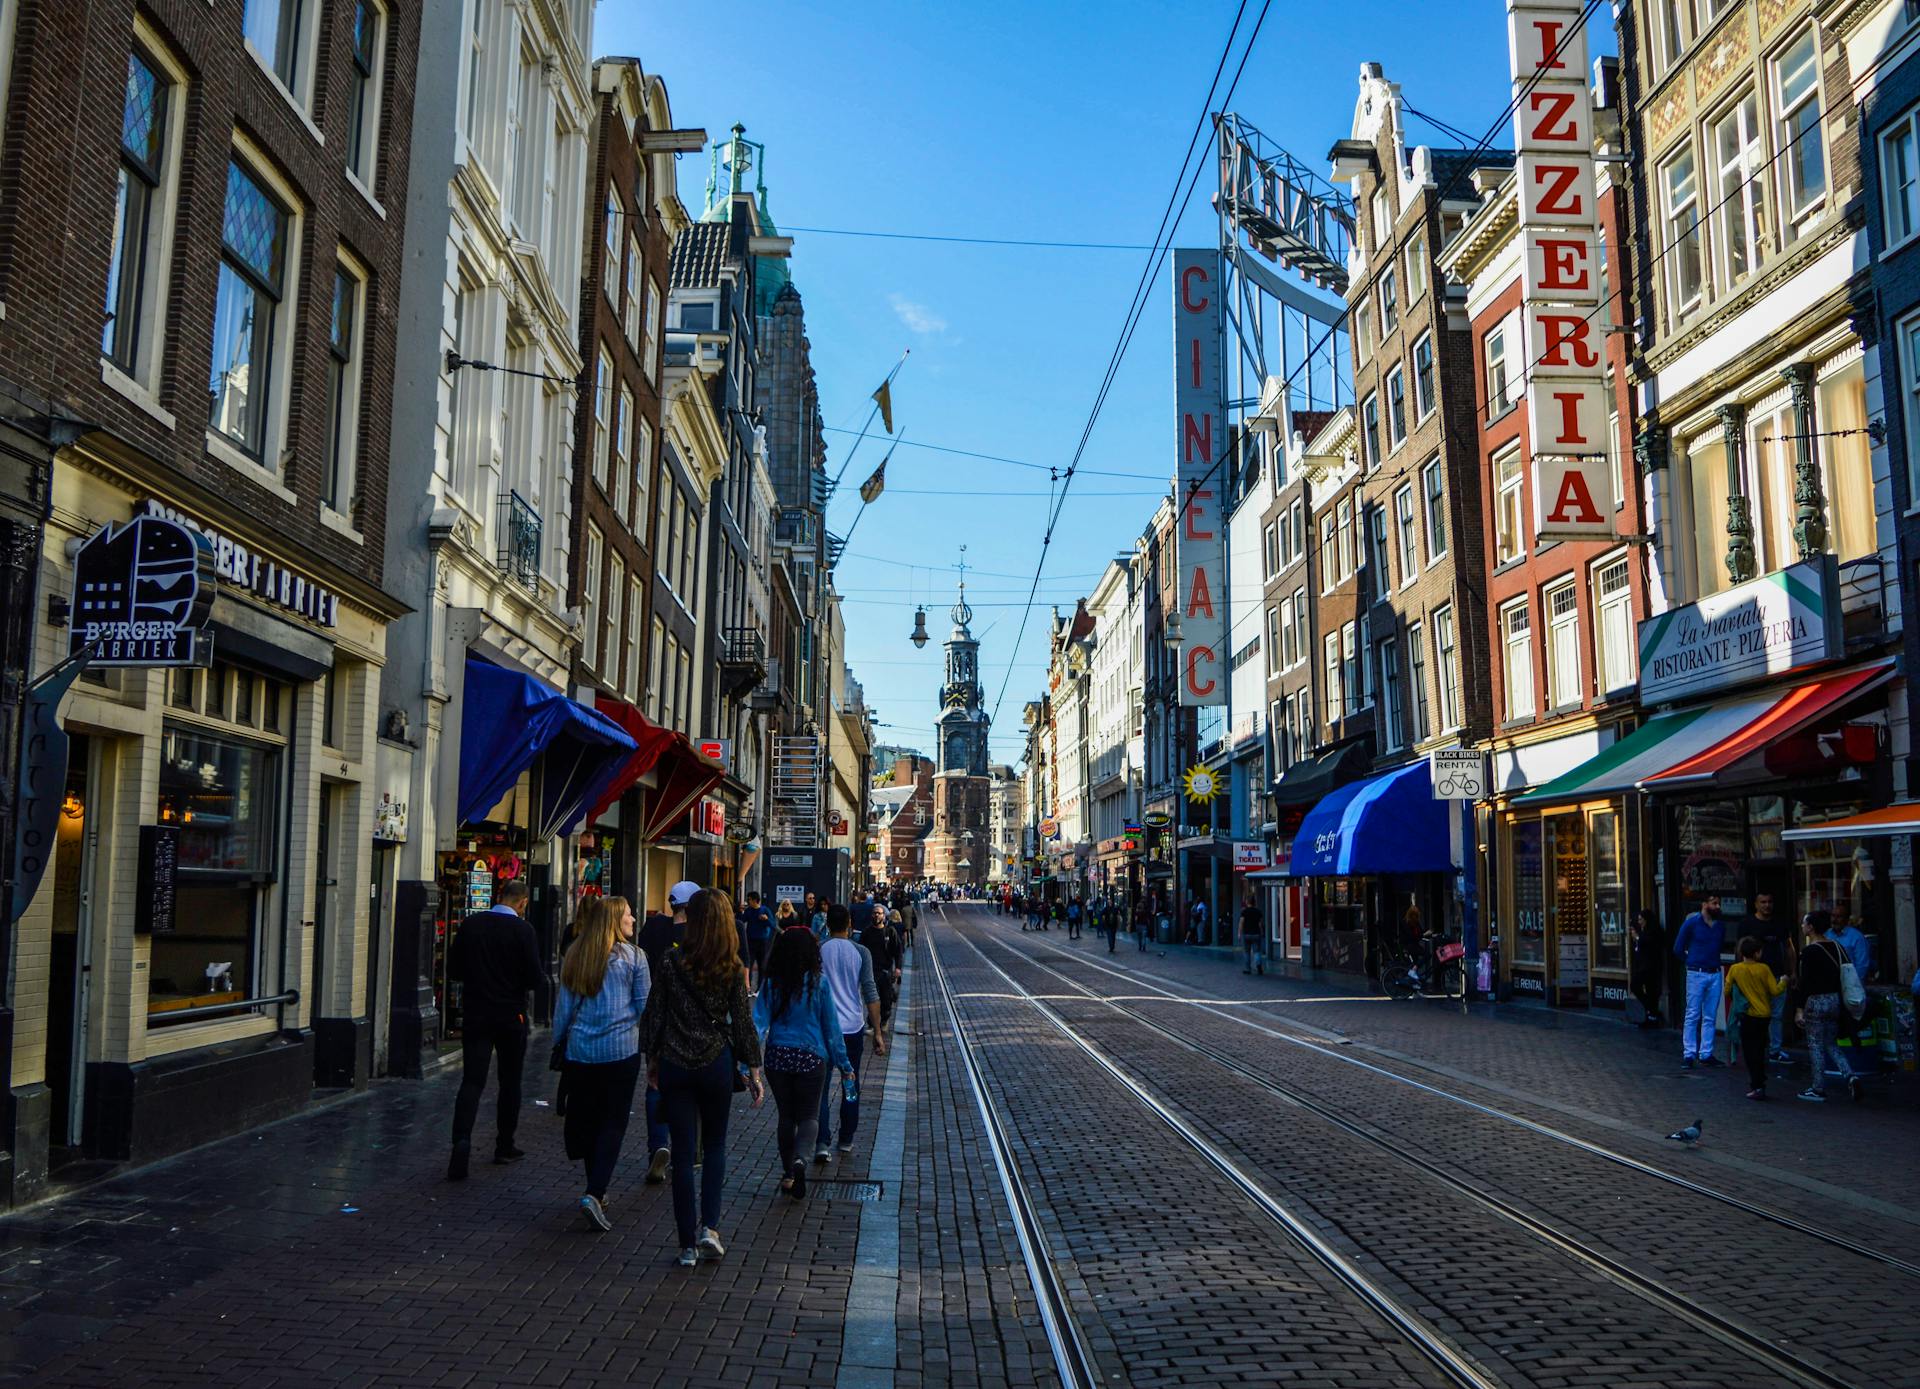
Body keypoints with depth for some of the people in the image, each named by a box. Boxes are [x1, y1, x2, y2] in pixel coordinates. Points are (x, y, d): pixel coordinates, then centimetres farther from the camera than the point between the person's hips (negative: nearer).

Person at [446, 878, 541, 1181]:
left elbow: (453, 970, 6)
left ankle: (462, 1139, -19)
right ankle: (504, 1146, 21)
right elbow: (535, 978, -14)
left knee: (472, 1080, 1)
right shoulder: (522, 929, -12)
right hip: (511, 1016, -2)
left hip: (475, 1015, 2)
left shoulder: (470, 925, -1)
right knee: (510, 1082, 13)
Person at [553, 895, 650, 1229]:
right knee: (613, 1123, 2)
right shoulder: (632, 956, -6)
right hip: (621, 1050, -4)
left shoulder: (574, 957, 4)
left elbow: (564, 1006, 7)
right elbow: (644, 1007, -3)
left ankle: (597, 1191, 26)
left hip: (580, 1050, 4)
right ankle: (594, 1194, -11)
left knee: (588, 1120, 15)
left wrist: (558, 1044, 17)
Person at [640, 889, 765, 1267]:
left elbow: (653, 1015, -1)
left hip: (675, 1065, 0)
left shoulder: (672, 962, -6)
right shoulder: (733, 969, -6)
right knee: (715, 1145, 18)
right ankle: (709, 1226, 5)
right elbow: (743, 1022, -3)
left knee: (683, 1152, 7)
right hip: (716, 1064, 0)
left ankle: (688, 1244, 11)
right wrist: (754, 1072, 5)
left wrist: (652, 1059, 12)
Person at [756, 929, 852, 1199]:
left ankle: (787, 1172, 20)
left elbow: (759, 1022, -10)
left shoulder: (770, 984, -4)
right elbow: (831, 1026, -1)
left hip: (777, 1057, 2)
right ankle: (799, 1159, -22)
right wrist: (843, 1062, 6)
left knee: (786, 1115, 16)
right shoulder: (818, 983, -7)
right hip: (811, 1057, -2)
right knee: (809, 1116, 6)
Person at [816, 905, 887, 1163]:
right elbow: (871, 993, -6)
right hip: (853, 1026, 1)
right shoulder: (861, 952, -3)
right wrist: (877, 1032, -2)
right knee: (851, 1084, 16)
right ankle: (846, 1140, 24)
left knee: (822, 1085, 2)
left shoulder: (817, 951, -3)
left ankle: (822, 1143, -11)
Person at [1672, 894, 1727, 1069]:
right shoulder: (1691, 923, -5)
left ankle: (1706, 1054, 12)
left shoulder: (1721, 925, 8)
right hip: (1697, 974, -4)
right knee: (1692, 1015, -4)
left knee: (1710, 1017, 7)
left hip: (1715, 974, 4)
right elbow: (1678, 948, 2)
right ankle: (1688, 1055, -1)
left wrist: (1712, 959, 11)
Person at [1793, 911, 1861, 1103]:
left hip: (1817, 1001, -7)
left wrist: (1799, 1008, -14)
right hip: (1836, 999, 7)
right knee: (1830, 1044, 18)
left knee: (1815, 1045, 3)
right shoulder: (1837, 947, 7)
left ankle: (1818, 1089, 8)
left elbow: (1805, 982, -17)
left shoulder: (1809, 951, -14)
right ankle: (1850, 1076, -1)